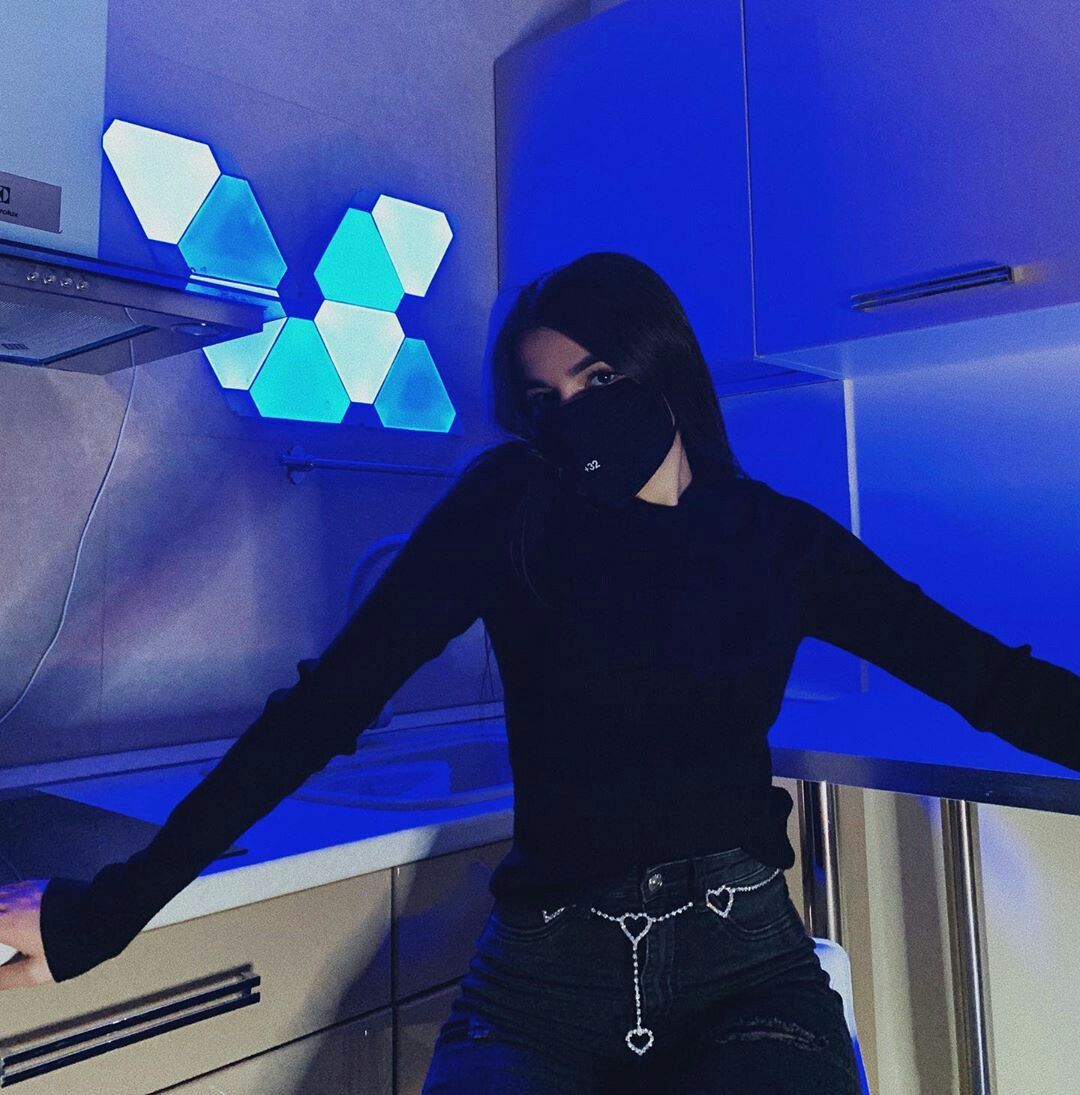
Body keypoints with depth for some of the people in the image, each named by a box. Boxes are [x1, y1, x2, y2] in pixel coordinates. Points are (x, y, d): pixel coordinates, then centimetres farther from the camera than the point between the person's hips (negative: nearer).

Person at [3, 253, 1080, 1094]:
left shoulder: (778, 537, 3)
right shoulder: (512, 505, -3)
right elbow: (331, 697, -8)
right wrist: (110, 903, -11)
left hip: (743, 966, 1)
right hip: (544, 973, 0)